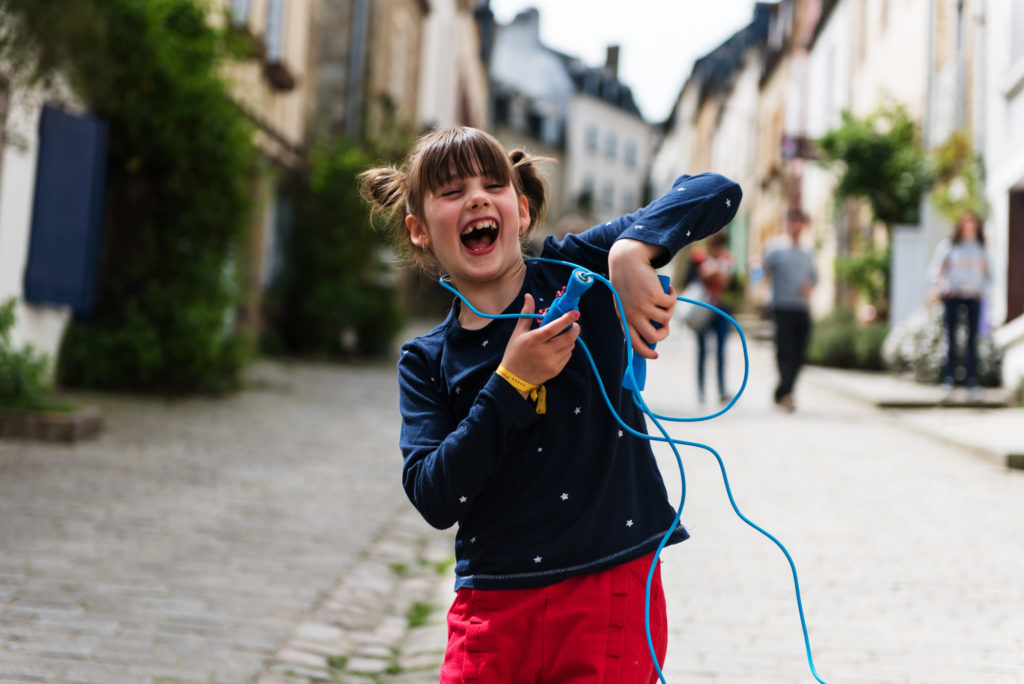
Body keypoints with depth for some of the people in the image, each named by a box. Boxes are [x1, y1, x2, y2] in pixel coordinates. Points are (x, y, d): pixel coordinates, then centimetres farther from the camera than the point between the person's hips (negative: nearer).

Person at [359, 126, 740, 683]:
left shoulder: (573, 271, -1)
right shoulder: (426, 361, 5)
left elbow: (717, 192, -6)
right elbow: (433, 500, -8)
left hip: (611, 591, -2)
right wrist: (511, 383, -14)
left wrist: (634, 249, -24)